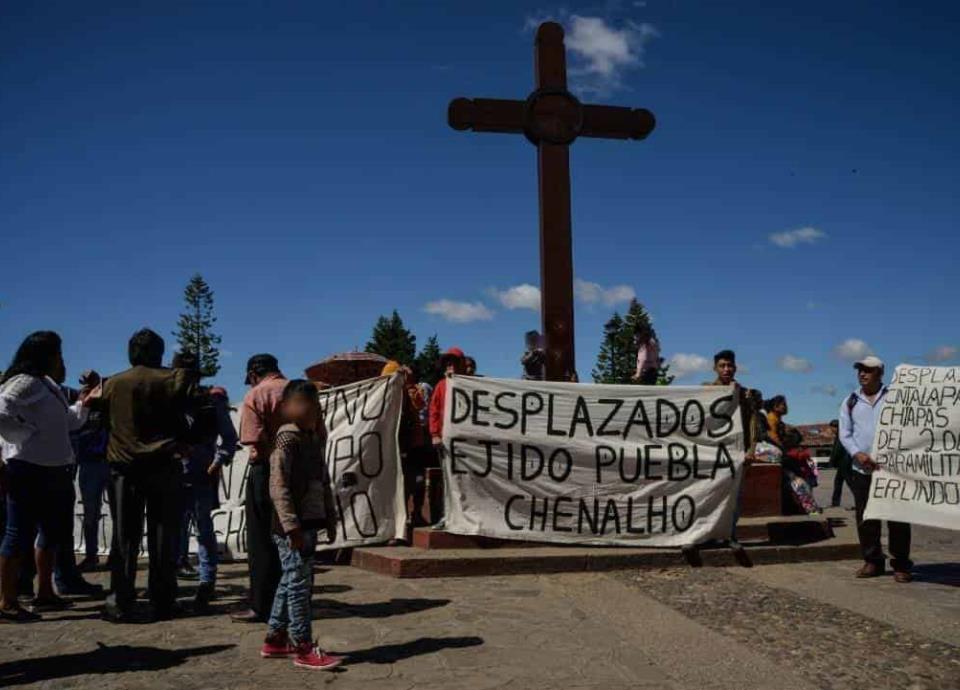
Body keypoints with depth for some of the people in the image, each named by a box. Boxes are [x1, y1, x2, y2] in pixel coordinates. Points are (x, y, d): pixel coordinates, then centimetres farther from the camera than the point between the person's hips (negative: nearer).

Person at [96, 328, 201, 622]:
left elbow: (100, 421, 10)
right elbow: (199, 410, -5)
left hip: (124, 468, 2)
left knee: (124, 537, 7)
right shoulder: (175, 379, -3)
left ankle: (120, 604, 6)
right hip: (164, 466, -2)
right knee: (163, 537, 3)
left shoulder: (111, 385, 6)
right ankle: (161, 603, 4)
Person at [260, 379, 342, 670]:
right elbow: (278, 487, -20)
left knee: (290, 582, 15)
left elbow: (323, 483, 19)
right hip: (292, 526, -9)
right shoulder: (286, 441, -14)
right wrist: (291, 525, -24)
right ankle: (303, 648, 3)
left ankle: (275, 640, 26)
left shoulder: (314, 439, 13)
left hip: (310, 522, 9)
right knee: (299, 583, -4)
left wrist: (329, 518, 18)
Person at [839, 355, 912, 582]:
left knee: (897, 516, -1)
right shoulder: (850, 402, 12)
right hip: (861, 470, 3)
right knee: (865, 517, 5)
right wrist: (857, 454, -11)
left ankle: (901, 564, 7)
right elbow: (845, 434, 7)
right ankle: (872, 561, 15)